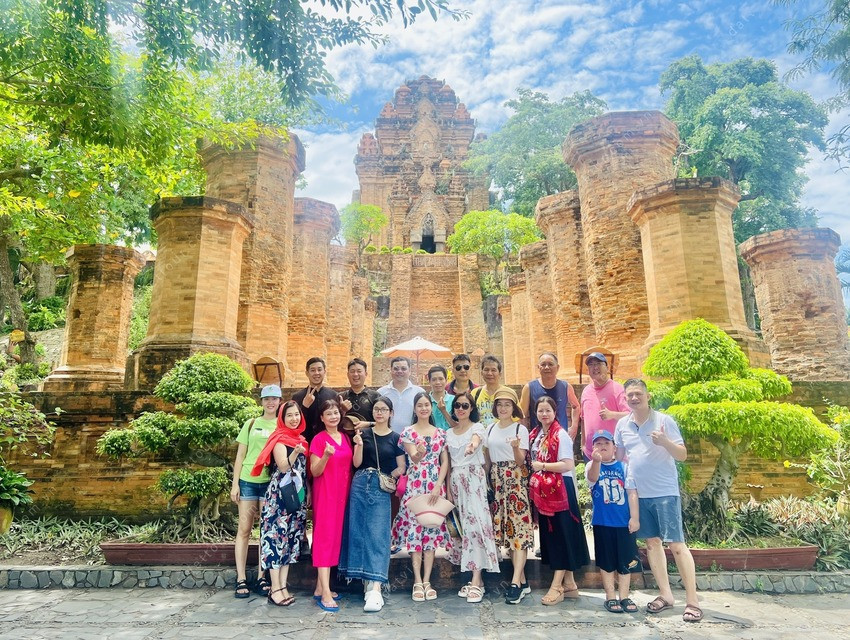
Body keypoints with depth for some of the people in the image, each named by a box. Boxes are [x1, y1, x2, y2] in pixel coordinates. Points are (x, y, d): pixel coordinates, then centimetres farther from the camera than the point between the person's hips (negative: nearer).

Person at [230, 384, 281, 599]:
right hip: (248, 480, 0)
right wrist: (235, 483, 1)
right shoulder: (251, 424, 9)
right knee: (244, 529, 1)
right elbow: (240, 455, 8)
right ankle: (241, 579, 7)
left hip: (271, 482, 0)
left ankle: (262, 578, 11)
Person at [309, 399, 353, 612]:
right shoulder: (319, 439, -7)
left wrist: (358, 444, 4)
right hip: (325, 493, -6)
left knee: (336, 536, 8)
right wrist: (326, 455, -25)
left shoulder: (345, 437, 11)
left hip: (342, 493, 7)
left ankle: (320, 587, 17)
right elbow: (315, 472, -11)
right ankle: (325, 594, -9)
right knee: (325, 537, -8)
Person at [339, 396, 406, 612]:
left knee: (377, 535, -9)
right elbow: (356, 463, 4)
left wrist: (388, 477, -7)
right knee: (359, 532, 2)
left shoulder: (395, 437, 6)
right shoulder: (364, 433, 8)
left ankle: (375, 588, -15)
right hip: (360, 485, 2)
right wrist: (359, 445, -11)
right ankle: (366, 580, 15)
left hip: (381, 489, -2)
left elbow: (401, 467, 7)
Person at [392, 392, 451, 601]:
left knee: (432, 530, 2)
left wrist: (439, 486, -6)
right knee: (414, 528, -4)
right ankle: (418, 582, 2)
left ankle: (427, 581, 8)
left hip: (436, 485, 2)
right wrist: (419, 452, -35)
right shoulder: (408, 432, 1)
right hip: (415, 485, -2)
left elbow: (445, 462, 6)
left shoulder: (440, 433, 9)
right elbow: (414, 459, -11)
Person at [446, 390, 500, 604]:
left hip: (474, 478, -5)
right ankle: (474, 578, 10)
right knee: (464, 524, 4)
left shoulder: (477, 427, -2)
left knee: (475, 522, -13)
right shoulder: (449, 433, 13)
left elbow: (475, 440, -27)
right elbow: (448, 463, 14)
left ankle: (476, 581, -14)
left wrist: (472, 446, -50)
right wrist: (448, 489, 9)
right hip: (456, 481, 5)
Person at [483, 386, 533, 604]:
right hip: (497, 482, 6)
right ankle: (523, 582, 14)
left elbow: (521, 461, -10)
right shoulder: (491, 429, 12)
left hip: (516, 480, -5)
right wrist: (488, 480, 7)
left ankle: (515, 582, -12)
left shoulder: (520, 429, -4)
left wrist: (515, 447, -29)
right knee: (506, 529, 6)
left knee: (518, 528, -10)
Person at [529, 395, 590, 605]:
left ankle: (557, 586, 4)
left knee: (561, 535, -2)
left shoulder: (561, 435, -12)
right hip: (542, 491, 8)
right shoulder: (535, 435, 11)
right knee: (549, 534, 10)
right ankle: (569, 584, 21)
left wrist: (542, 466, -15)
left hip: (560, 489, -8)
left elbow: (568, 465, -19)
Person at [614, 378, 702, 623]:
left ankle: (692, 601, 6)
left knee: (677, 544, -3)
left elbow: (682, 455, -9)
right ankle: (665, 595, 24)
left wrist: (665, 441, -26)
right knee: (652, 542, 12)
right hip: (638, 494, 5)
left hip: (665, 492, -5)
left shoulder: (664, 420, -8)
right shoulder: (622, 425, 5)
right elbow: (620, 455, 17)